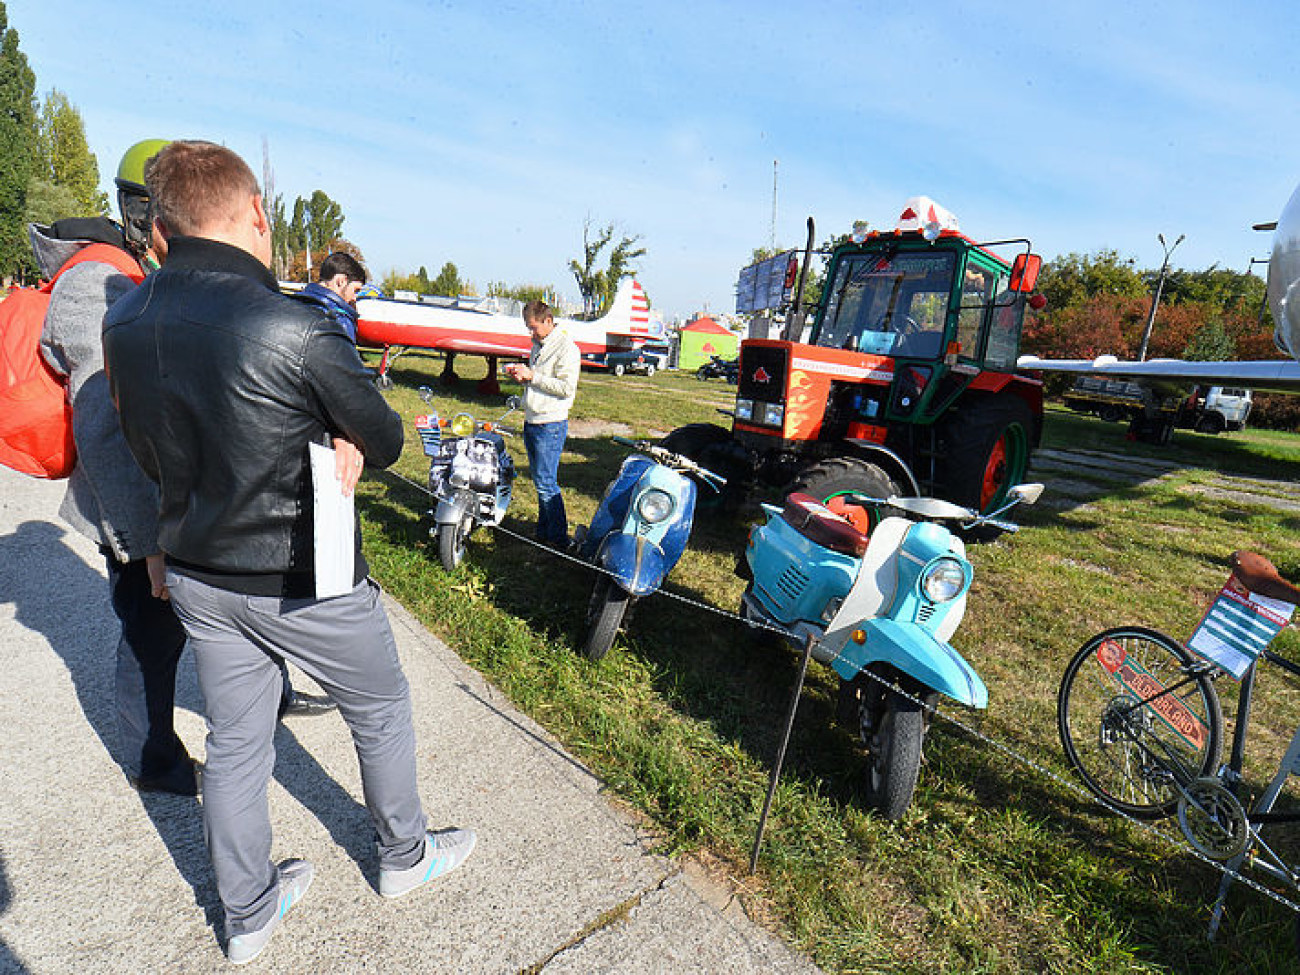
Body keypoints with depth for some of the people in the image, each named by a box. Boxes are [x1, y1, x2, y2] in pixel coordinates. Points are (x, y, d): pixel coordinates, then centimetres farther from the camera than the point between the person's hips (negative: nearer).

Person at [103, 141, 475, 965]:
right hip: (305, 583, -6)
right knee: (382, 713, 18)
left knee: (234, 743, 20)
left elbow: (152, 452, 8)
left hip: (198, 577, 7)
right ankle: (405, 857, 41)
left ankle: (248, 915, 41)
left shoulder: (123, 324, -2)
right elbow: (384, 439, -13)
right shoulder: (295, 327, -25)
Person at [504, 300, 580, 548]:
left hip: (551, 425, -9)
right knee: (539, 479, 14)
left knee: (546, 483, -8)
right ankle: (543, 531, 25)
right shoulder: (538, 345, 16)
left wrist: (532, 376, -19)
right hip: (531, 422, 9)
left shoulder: (566, 348, -12)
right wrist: (521, 375, 6)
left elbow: (567, 388, -20)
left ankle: (558, 538, 2)